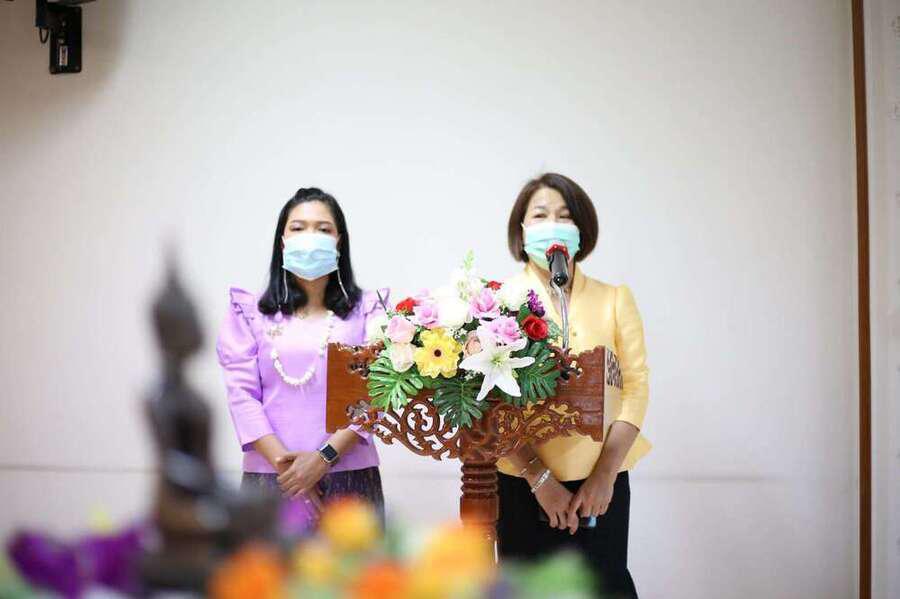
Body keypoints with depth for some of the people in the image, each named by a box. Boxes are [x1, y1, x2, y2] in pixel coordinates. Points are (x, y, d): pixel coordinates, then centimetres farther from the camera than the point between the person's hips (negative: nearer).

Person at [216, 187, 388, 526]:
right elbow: (242, 394, 0)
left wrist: (325, 456, -13)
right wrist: (284, 463, -11)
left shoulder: (365, 310, 6)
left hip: (349, 479, 0)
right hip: (270, 476, 0)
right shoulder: (250, 312, 7)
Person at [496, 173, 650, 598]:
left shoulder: (614, 299, 6)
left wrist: (605, 475, -8)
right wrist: (540, 478, -12)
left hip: (601, 482, 1)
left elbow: (635, 386, 1)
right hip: (523, 483, -1)